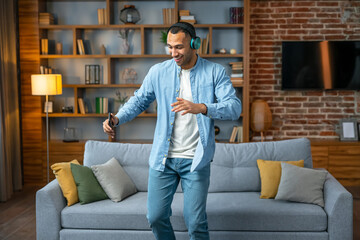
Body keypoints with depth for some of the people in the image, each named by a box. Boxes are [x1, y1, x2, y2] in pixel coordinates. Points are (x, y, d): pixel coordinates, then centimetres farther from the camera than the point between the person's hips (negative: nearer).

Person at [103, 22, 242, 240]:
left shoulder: (215, 72, -4)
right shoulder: (158, 72, 3)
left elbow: (235, 107, -14)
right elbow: (139, 100, 10)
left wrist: (200, 107, -31)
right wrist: (117, 118, -9)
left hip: (196, 159, -2)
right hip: (163, 157, 3)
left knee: (195, 222, 3)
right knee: (156, 217, 9)